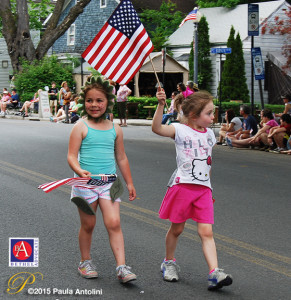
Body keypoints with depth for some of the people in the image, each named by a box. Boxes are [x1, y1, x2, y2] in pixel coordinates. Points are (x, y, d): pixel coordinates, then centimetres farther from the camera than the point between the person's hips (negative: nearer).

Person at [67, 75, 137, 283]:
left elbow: (121, 158, 17)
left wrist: (129, 183, 20)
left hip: (109, 182, 2)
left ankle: (122, 267, -9)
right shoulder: (81, 127, -4)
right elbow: (72, 156, -9)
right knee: (88, 224, 9)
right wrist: (80, 171, -29)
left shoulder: (115, 129, 8)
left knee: (114, 223, -9)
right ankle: (85, 262, 28)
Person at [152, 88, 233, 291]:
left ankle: (215, 273, -12)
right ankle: (169, 262, 33)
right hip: (182, 185, -4)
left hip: (203, 188, 4)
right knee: (177, 229, 11)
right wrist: (161, 105, -36)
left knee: (206, 231, -5)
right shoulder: (180, 130, -6)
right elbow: (157, 128, -24)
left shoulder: (209, 134, 12)